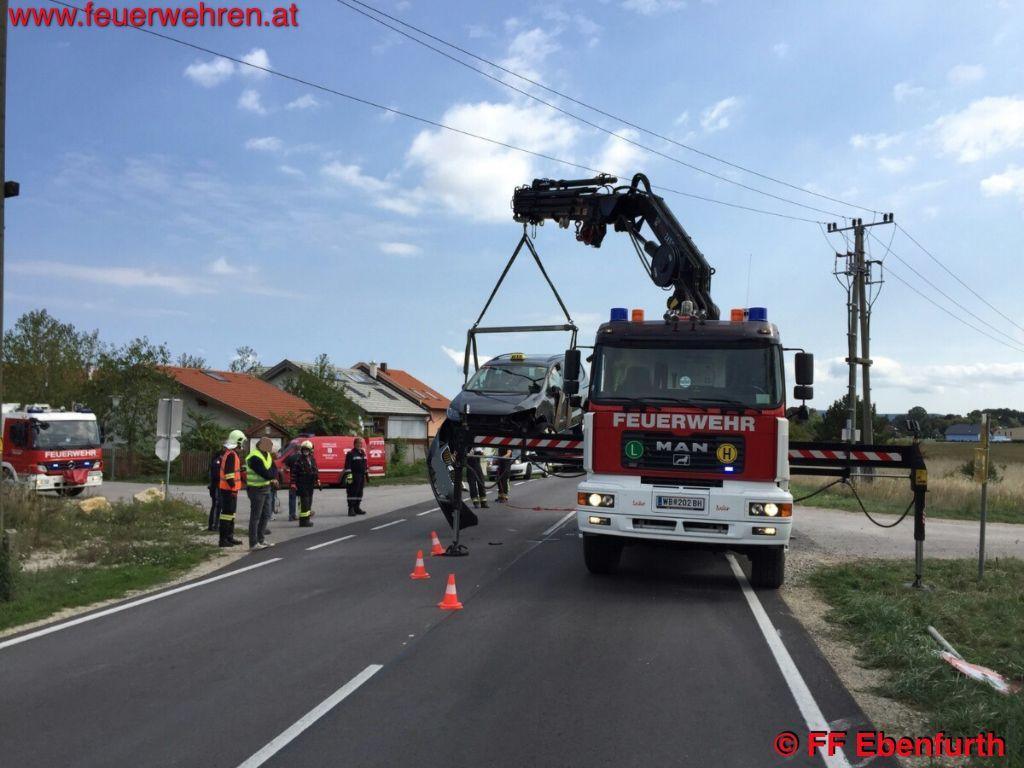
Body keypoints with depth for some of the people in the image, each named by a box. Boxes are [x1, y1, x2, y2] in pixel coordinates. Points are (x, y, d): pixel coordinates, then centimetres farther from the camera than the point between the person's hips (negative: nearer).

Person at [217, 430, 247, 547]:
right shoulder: (231, 455, -17)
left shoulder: (231, 454, 16)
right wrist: (233, 487, -21)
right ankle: (223, 539, -6)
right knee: (227, 513, -8)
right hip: (229, 489, -11)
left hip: (230, 489, 11)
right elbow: (229, 474, -22)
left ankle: (230, 537, 26)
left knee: (230, 513, 17)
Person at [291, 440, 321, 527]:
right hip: (302, 485, -7)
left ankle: (307, 518, 22)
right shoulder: (298, 460, -7)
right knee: (304, 502, -10)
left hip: (310, 484, 7)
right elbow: (294, 473, -8)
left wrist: (318, 481, 16)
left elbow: (316, 471, 20)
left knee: (309, 502, 13)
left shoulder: (312, 460, 12)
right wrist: (293, 484, -13)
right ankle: (304, 520, -7)